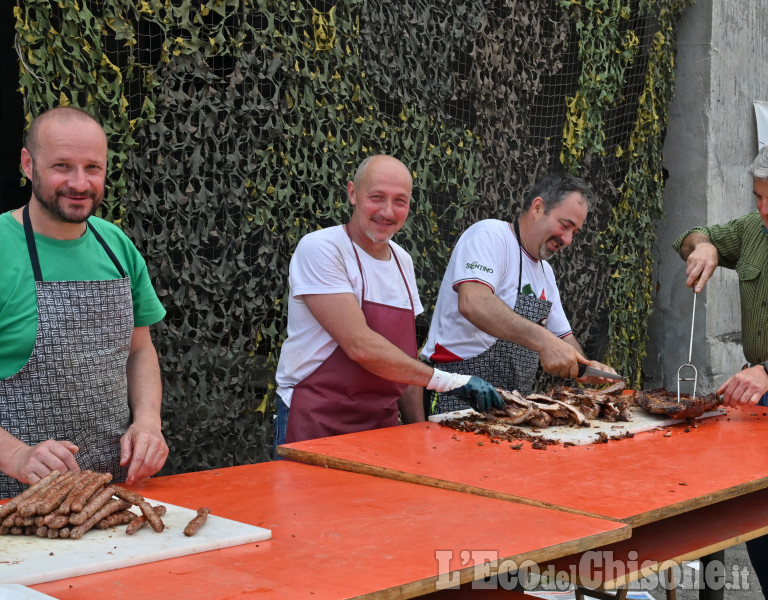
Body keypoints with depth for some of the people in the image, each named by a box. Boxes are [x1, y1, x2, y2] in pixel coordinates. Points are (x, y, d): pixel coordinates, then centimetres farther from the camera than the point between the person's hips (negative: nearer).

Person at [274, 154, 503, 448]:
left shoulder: (402, 261, 11)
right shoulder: (319, 248, -13)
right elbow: (360, 346, -22)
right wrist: (449, 381, -19)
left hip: (381, 424, 7)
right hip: (316, 425, -6)